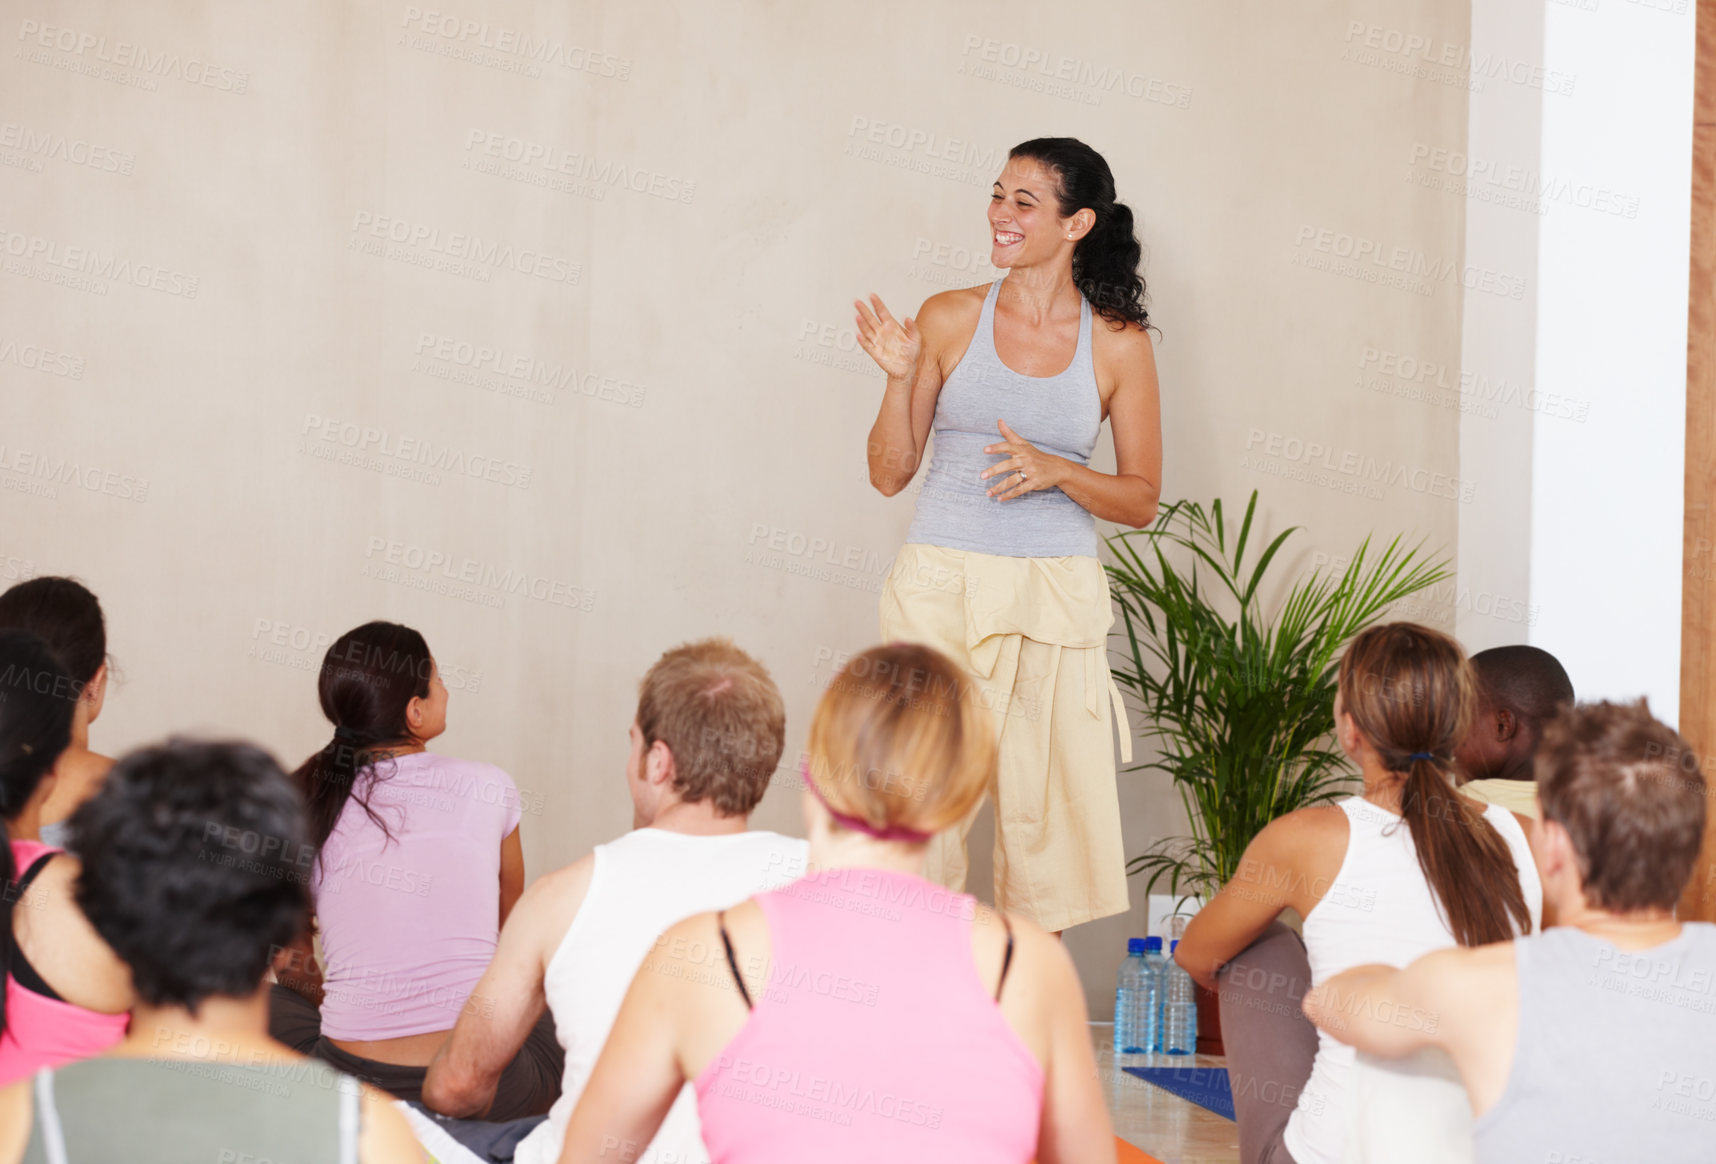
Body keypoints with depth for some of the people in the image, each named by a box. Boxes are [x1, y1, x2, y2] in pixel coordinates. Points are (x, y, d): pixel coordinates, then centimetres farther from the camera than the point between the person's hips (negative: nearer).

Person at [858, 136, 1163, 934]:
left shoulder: (1118, 345, 3)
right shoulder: (949, 319, 3)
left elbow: (1141, 501, 6)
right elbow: (889, 473, 6)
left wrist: (1054, 470, -11)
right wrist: (900, 378, -9)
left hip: (1056, 599, 0)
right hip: (940, 589, 0)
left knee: (1045, 808, 2)